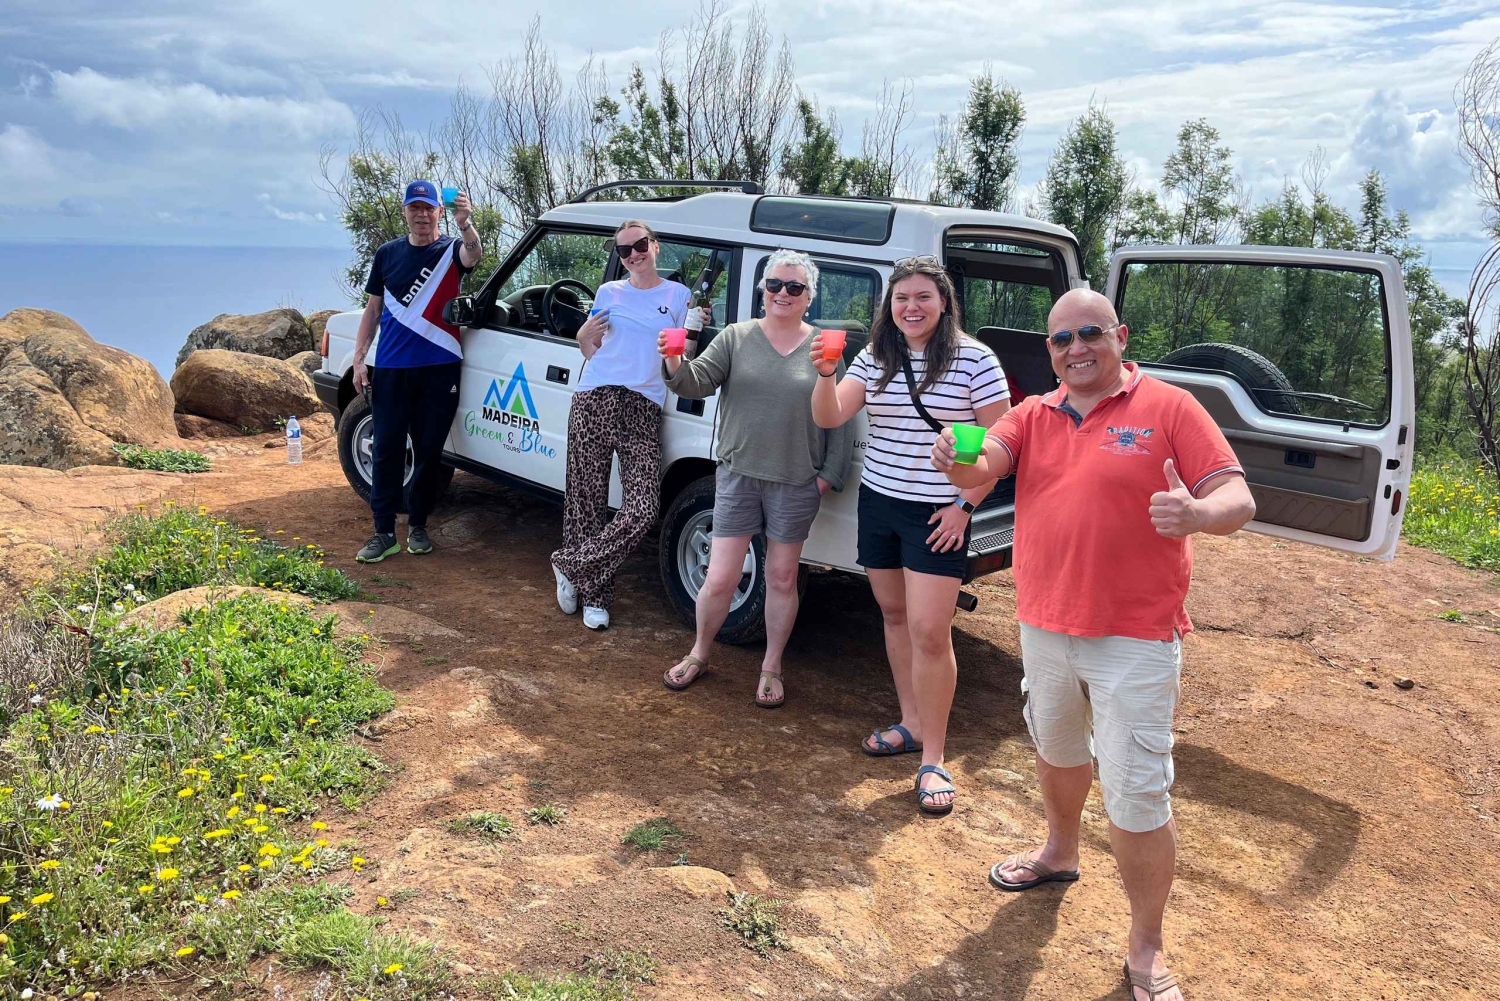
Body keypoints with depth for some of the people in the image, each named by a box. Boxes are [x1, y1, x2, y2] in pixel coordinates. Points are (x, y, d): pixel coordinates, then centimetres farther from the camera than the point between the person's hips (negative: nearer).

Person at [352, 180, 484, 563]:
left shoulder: (451, 249, 0)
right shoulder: (388, 254, 8)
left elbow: (473, 255, -26)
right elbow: (373, 309, 13)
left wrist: (466, 225, -48)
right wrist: (359, 359, 4)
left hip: (439, 368, -2)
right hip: (390, 368, 2)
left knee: (428, 450, 7)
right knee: (386, 449, 1)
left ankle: (418, 526, 22)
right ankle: (384, 534, 7)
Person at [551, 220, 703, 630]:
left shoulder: (677, 295, 12)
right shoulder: (608, 292, 16)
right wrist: (584, 335, 3)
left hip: (642, 408, -1)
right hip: (594, 400, 2)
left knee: (643, 508, -15)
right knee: (587, 501, -1)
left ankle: (571, 566, 4)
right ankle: (594, 595, 15)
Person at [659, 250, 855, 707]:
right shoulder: (736, 337, 3)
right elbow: (697, 382, -7)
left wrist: (830, 475, -2)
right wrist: (674, 363, -28)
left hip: (797, 484, 0)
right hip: (738, 476, 0)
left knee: (782, 580, 11)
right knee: (719, 580, 2)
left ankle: (771, 668, 28)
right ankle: (698, 656, 26)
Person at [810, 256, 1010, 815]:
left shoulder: (974, 360, -9)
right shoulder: (874, 357, 5)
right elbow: (829, 418, -3)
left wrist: (964, 506, -11)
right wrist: (826, 375, -22)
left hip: (937, 516, -5)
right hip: (878, 504, 6)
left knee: (929, 631, -9)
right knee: (894, 615, 14)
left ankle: (933, 760, 2)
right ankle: (911, 725, 30)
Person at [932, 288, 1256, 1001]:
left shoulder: (1169, 408, -8)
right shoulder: (1033, 417, 6)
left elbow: (1237, 500, -12)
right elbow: (983, 465, -10)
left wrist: (1199, 513, -35)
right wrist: (956, 462, -35)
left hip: (1134, 638, -5)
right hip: (1044, 626, 5)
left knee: (1137, 796, -2)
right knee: (1055, 748, 25)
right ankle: (1059, 850, 52)